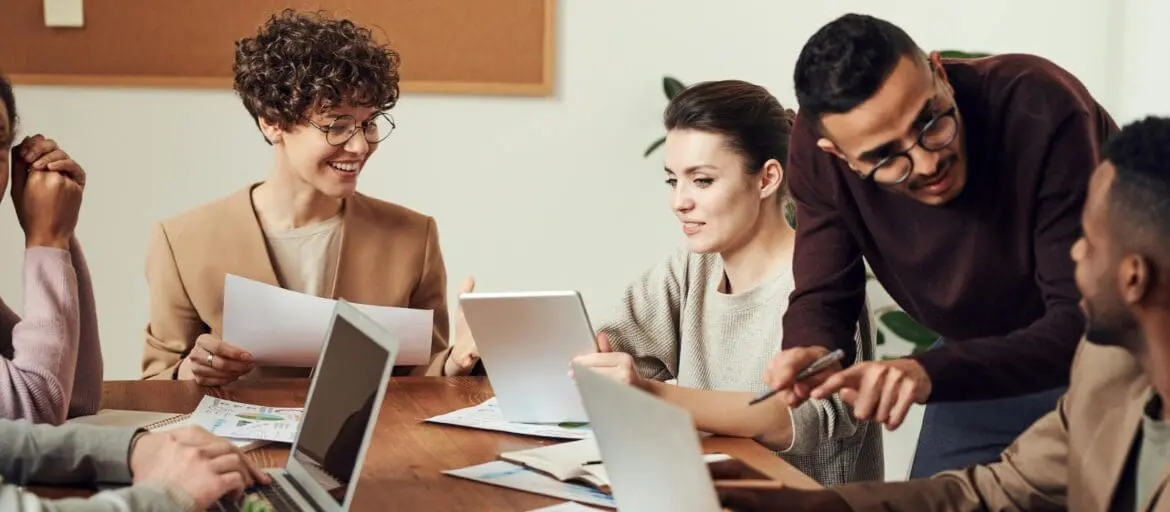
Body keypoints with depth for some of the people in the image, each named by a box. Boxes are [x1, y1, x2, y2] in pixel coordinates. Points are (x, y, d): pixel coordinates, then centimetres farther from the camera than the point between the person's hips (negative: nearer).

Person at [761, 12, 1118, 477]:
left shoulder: (1041, 111, -35)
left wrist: (928, 372, -49)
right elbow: (823, 297, -12)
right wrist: (811, 355, -36)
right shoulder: (817, 152, -22)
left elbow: (1087, 322, -36)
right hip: (984, 356, 4)